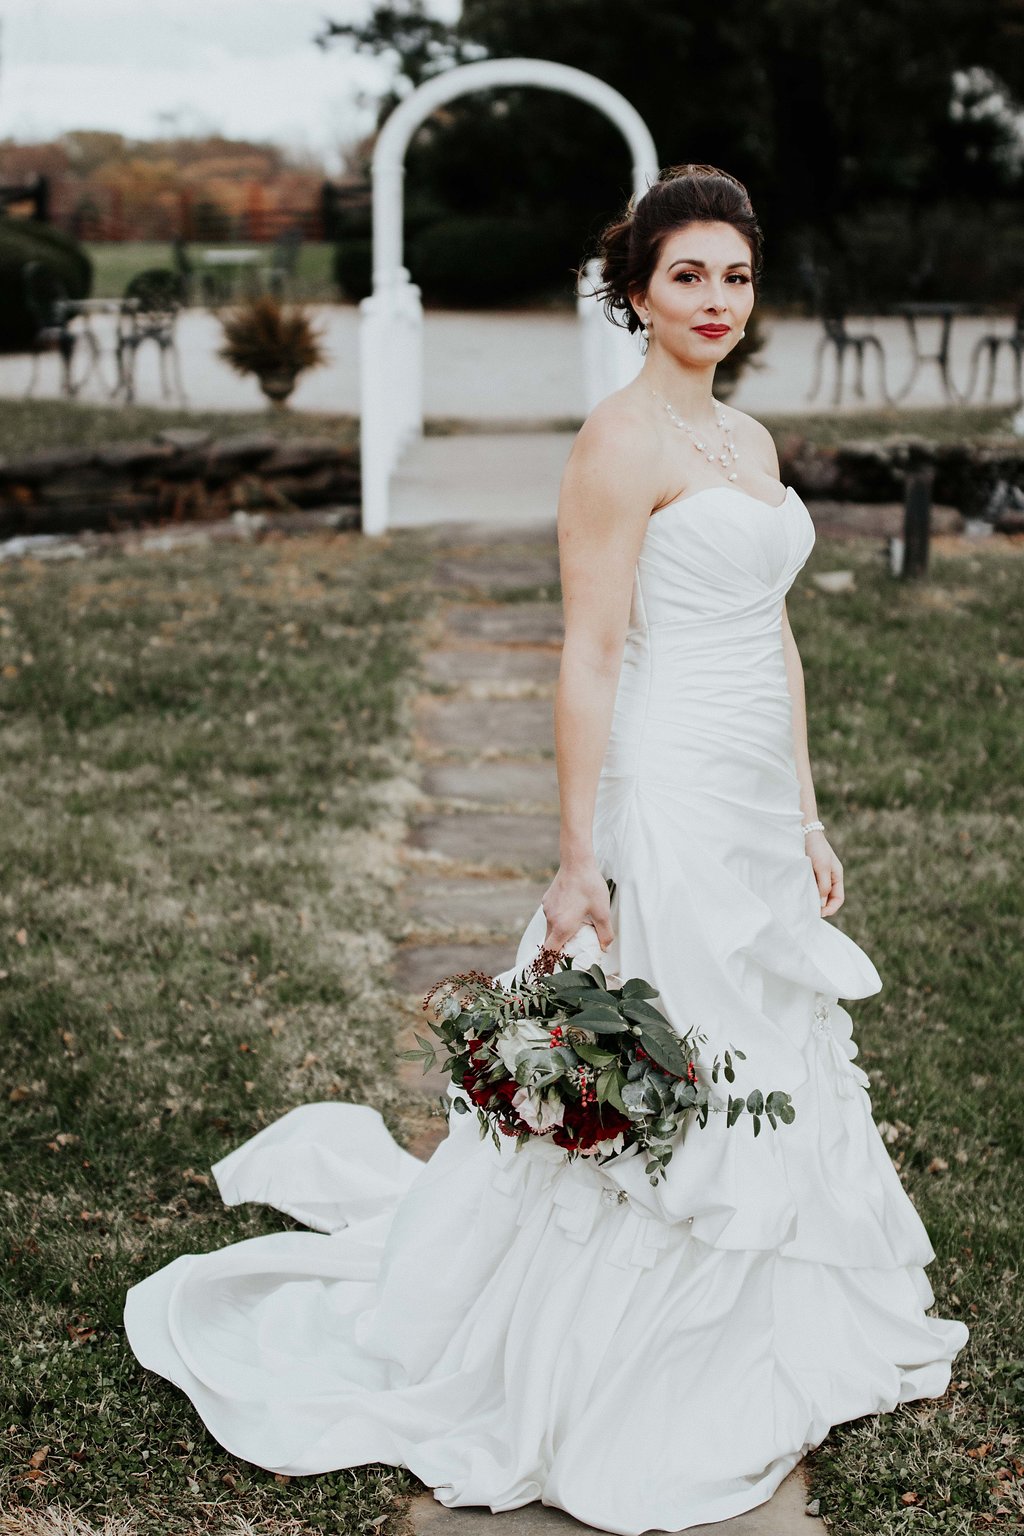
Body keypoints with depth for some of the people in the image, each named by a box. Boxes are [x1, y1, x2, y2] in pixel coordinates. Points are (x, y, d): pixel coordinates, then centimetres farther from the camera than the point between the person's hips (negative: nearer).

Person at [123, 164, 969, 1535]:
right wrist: (579, 858, -18)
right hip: (666, 808, -9)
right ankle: (606, 1422, 19)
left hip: (757, 813, 9)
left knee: (758, 1086, 17)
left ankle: (742, 1366, 36)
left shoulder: (749, 441, 13)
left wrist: (806, 819, 16)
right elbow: (589, 660, -16)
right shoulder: (622, 440, -13)